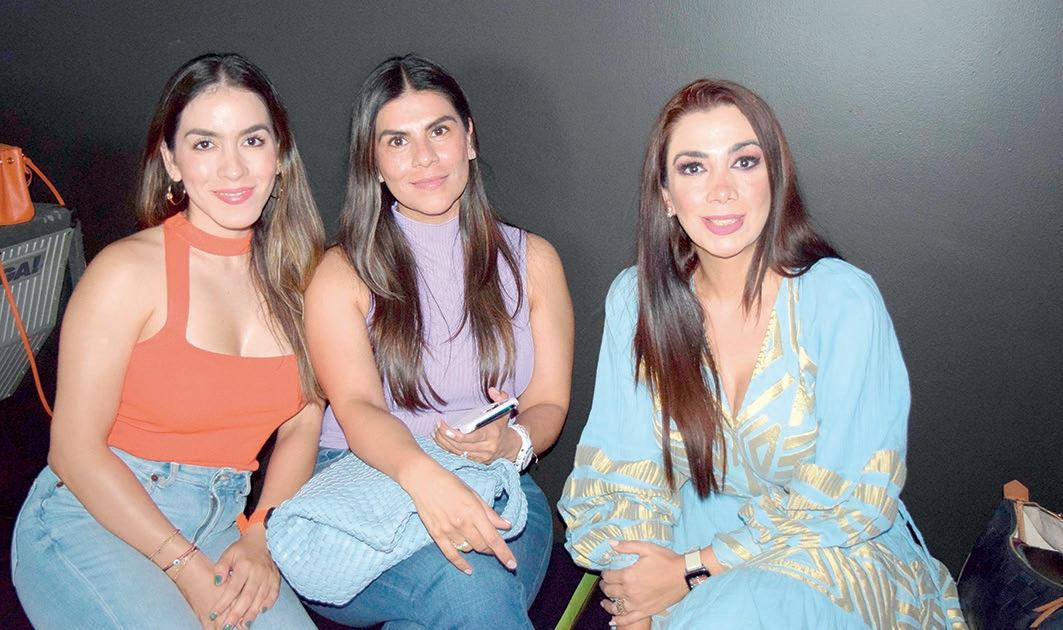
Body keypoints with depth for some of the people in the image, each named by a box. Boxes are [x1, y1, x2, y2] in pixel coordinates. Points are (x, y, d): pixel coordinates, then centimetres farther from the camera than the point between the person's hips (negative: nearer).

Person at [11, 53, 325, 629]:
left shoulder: (297, 271, 2)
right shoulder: (128, 270, -12)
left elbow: (301, 426, 4)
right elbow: (75, 450, -12)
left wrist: (262, 540, -11)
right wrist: (186, 568, -17)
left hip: (222, 523, 4)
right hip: (91, 519, -3)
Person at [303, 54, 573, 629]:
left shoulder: (531, 260, 12)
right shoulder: (343, 274, 4)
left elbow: (549, 402, 10)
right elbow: (356, 407, -12)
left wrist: (512, 441, -16)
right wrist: (420, 474, -35)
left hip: (496, 494, 2)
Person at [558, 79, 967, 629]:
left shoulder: (842, 300, -15)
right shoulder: (634, 299, -4)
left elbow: (851, 502, -13)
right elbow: (623, 473, -3)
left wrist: (694, 570, -16)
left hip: (836, 558, -3)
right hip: (700, 538, 3)